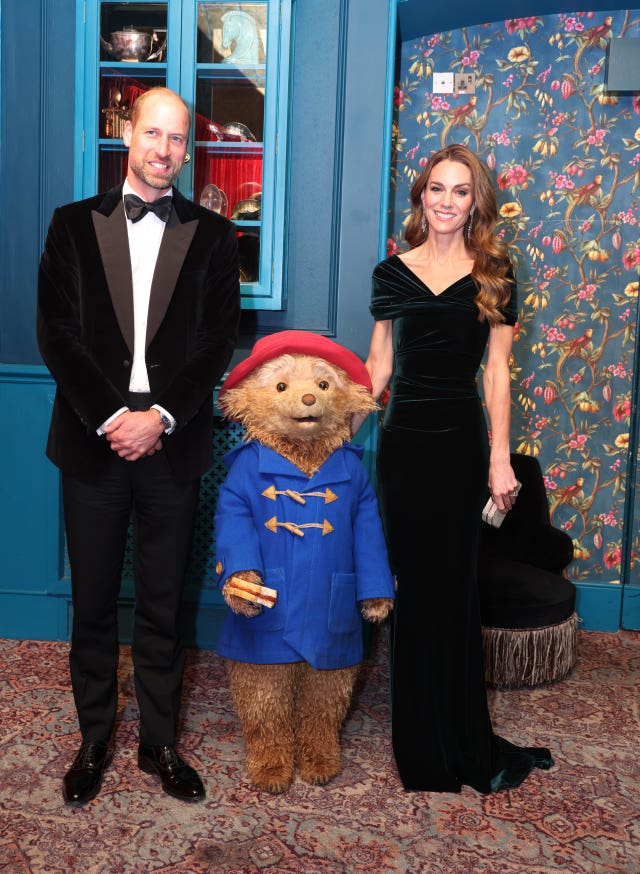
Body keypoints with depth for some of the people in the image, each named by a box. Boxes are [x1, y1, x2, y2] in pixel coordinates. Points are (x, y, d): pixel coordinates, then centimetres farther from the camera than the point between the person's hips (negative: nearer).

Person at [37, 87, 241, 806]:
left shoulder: (212, 234, 7)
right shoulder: (74, 224, 7)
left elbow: (218, 340, -1)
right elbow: (57, 333, -1)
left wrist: (160, 416, -12)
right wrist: (111, 417, -12)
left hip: (171, 444, 0)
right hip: (93, 442, 0)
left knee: (163, 606, 10)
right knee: (93, 603, 10)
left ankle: (159, 742, 26)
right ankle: (93, 741, 28)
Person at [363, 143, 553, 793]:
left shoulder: (493, 274, 4)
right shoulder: (392, 273, 7)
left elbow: (496, 370, 1)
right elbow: (378, 367, 9)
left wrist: (500, 458, -4)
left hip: (463, 437, -1)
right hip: (406, 438, 1)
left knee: (454, 585, 4)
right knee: (415, 585, 6)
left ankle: (465, 744, 23)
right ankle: (421, 748, 23)